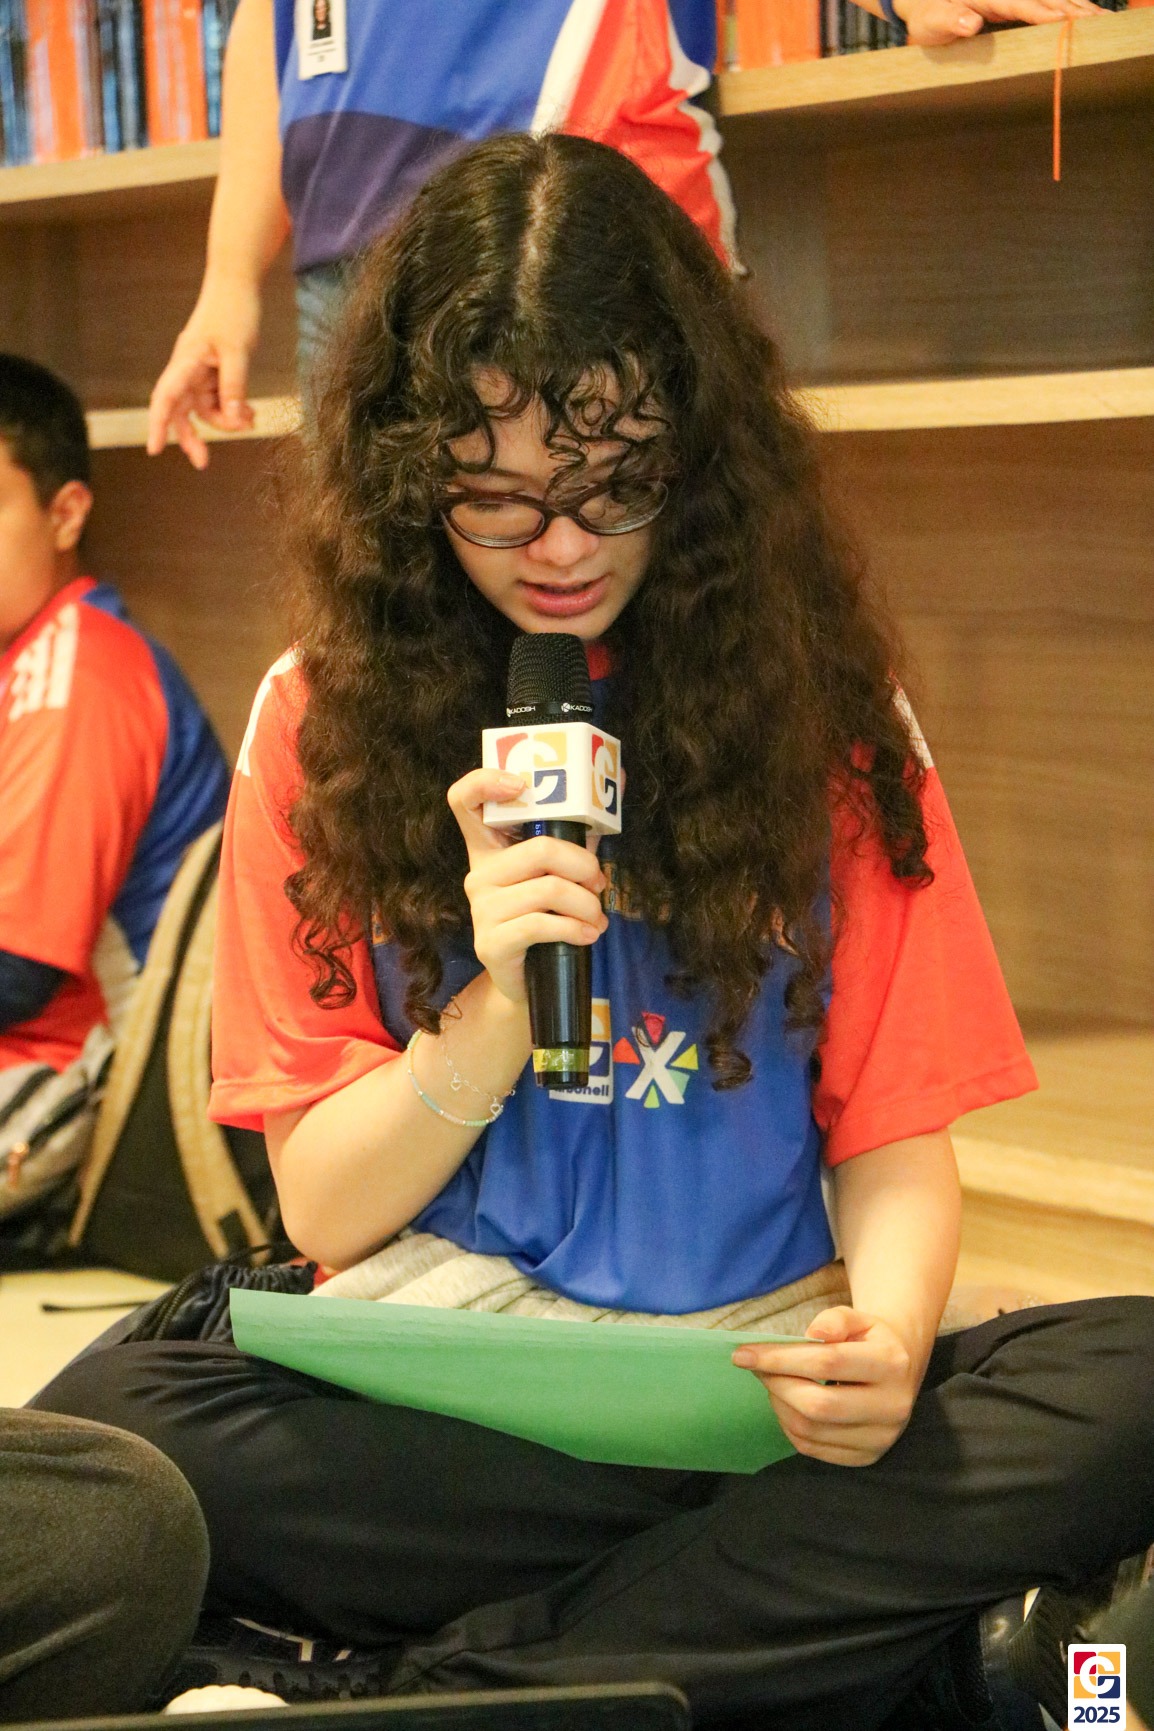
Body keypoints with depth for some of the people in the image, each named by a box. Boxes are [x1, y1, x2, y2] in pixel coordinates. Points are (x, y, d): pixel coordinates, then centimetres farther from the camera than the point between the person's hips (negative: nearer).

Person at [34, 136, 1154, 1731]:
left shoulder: (823, 704, 3)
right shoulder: (321, 725, 2)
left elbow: (897, 1144, 4)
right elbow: (326, 1214, 3)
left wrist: (887, 1337, -19)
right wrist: (499, 1010, -15)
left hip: (766, 1382, 1)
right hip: (431, 1410, 0)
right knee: (109, 1418, -31)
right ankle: (822, 1603, -21)